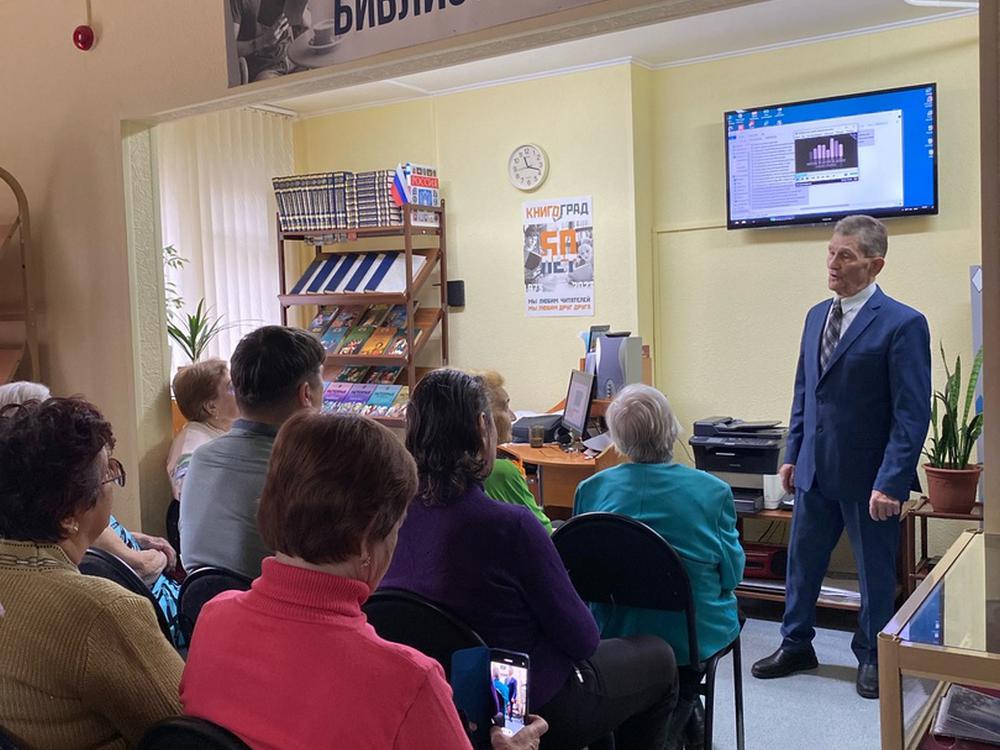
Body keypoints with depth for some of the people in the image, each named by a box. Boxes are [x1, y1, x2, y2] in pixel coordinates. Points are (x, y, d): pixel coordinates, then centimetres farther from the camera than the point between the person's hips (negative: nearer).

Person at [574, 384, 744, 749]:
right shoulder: (712, 491, -15)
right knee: (733, 606, 30)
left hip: (613, 634, 3)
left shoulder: (591, 489, -9)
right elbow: (732, 573, -5)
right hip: (694, 636, -3)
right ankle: (682, 709, 28)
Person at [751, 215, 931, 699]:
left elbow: (912, 413, -16)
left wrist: (890, 482, -19)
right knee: (801, 561, 15)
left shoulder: (903, 324, -14)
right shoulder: (817, 316, 7)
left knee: (875, 570, 12)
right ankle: (795, 646, 32)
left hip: (868, 477, -6)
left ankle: (872, 657, 31)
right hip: (814, 471, 6)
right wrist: (792, 454, 12)